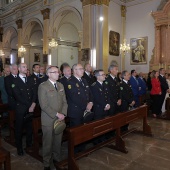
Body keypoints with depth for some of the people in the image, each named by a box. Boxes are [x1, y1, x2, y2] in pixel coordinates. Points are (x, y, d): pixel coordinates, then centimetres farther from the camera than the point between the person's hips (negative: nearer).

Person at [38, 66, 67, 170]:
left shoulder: (61, 85, 10)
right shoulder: (43, 86, -9)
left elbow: (64, 101, 10)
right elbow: (44, 105, -15)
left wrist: (63, 114, -4)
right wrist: (56, 114, -16)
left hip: (60, 119, 5)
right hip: (48, 120, -5)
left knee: (58, 141, 13)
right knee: (48, 142, 8)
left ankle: (57, 158, 34)